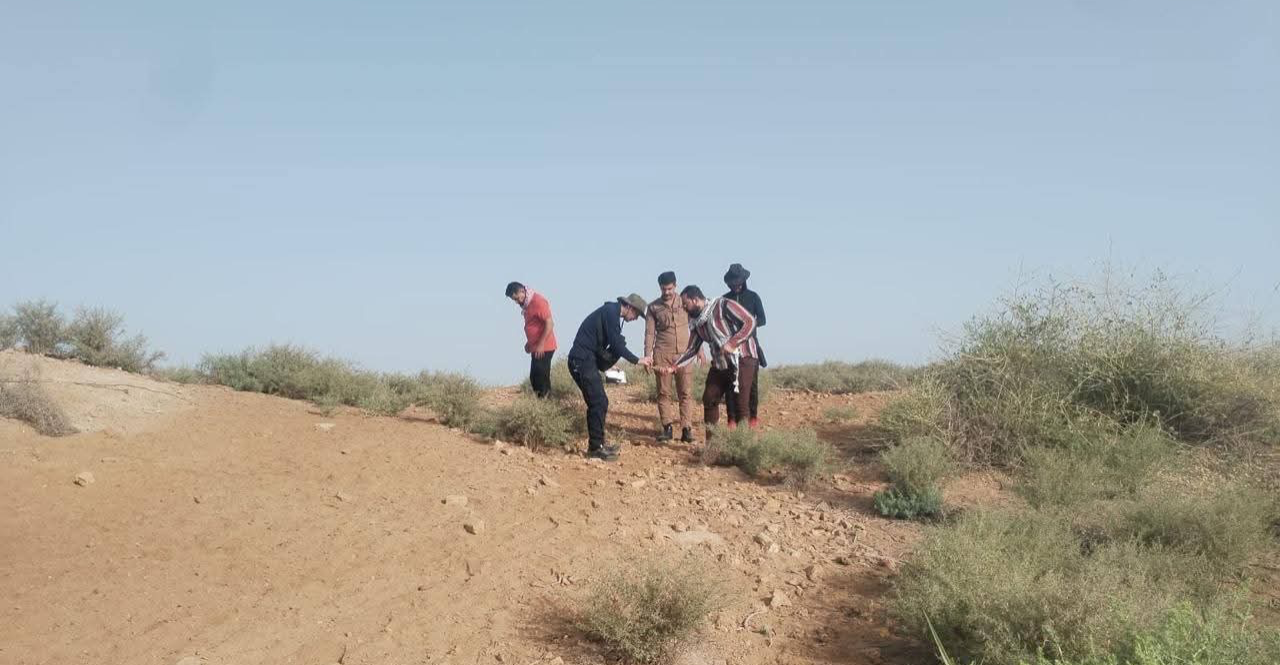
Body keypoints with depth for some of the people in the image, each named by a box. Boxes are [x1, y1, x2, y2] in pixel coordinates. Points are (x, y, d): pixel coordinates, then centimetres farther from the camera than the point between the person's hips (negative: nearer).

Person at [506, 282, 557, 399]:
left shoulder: (538, 301, -18)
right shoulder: (526, 303, 10)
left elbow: (550, 323, -21)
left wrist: (541, 344, -21)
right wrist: (529, 342, 18)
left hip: (544, 348, -9)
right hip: (536, 348, 9)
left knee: (542, 377, -7)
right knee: (534, 377, 11)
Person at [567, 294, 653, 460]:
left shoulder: (611, 312, 17)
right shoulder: (611, 312, -13)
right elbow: (616, 344, -19)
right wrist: (637, 360, -14)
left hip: (586, 360, 10)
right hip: (582, 361, -10)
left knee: (599, 403, 13)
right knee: (599, 403, -9)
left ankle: (597, 444, 20)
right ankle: (595, 448, -5)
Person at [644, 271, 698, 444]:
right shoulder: (654, 307, 6)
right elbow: (649, 333, 4)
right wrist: (647, 355, -5)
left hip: (684, 353, 0)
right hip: (662, 354, 0)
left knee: (686, 392, -4)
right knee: (664, 392, 0)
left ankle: (686, 429, -3)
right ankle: (667, 428, 5)